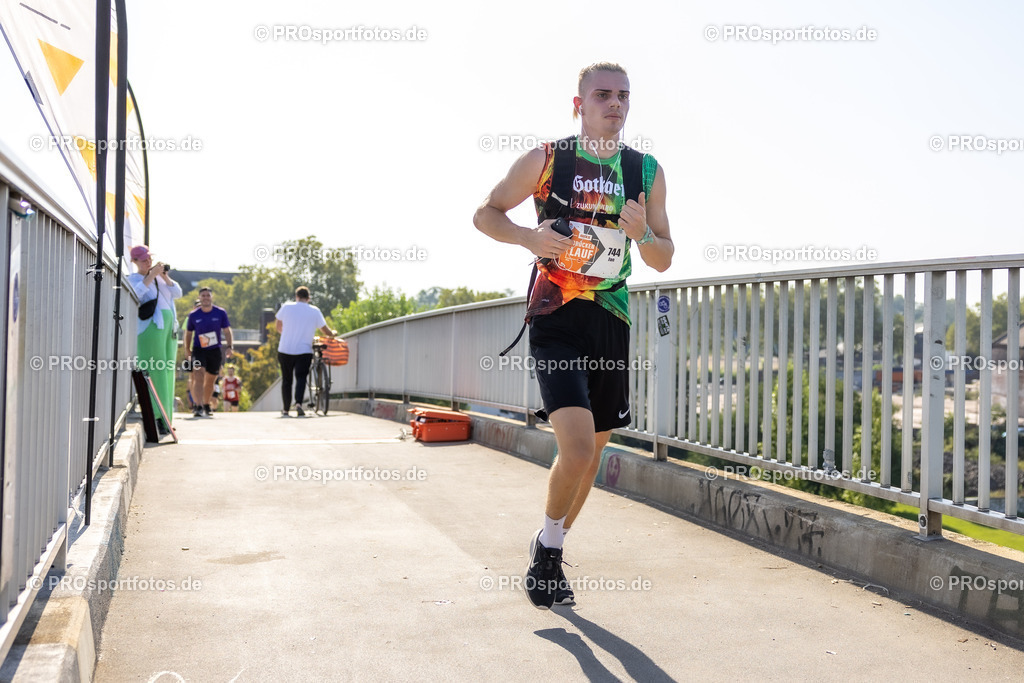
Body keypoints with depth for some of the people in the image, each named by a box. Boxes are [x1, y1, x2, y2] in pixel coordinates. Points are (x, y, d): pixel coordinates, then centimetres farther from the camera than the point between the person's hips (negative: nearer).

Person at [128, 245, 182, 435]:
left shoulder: (159, 276, 20)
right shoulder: (133, 279, 4)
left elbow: (177, 293, 12)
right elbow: (136, 293, -18)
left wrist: (165, 278, -2)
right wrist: (152, 275, -16)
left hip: (169, 326, 6)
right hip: (151, 326, -6)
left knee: (167, 372, 5)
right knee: (154, 371, -13)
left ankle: (165, 419, 8)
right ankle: (155, 417, -15)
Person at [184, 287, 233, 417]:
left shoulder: (221, 313, 0)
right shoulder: (193, 315, 0)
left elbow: (227, 331, 4)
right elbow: (188, 333, 10)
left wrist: (229, 346, -8)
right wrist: (187, 351, 13)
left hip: (215, 350, 1)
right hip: (198, 349, -1)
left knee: (210, 380, 11)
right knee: (199, 376, -19)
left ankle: (206, 405, 30)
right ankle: (198, 406, -24)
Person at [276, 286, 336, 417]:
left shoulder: (286, 307, 1)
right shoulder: (315, 311, 0)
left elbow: (278, 326, 15)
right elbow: (326, 331, 7)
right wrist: (333, 333, 29)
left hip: (285, 350, 1)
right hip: (304, 351, -1)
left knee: (286, 380, 13)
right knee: (301, 378, -1)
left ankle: (286, 409, 18)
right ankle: (298, 403, -26)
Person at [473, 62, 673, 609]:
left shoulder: (647, 172, 6)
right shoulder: (545, 160, -3)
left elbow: (663, 261, 9)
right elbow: (485, 213, 6)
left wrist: (642, 234, -13)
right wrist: (528, 236, -14)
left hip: (611, 321, 5)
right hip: (556, 319, -4)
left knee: (593, 449, 11)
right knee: (577, 445, -19)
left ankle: (549, 549, 34)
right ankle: (549, 544, 8)